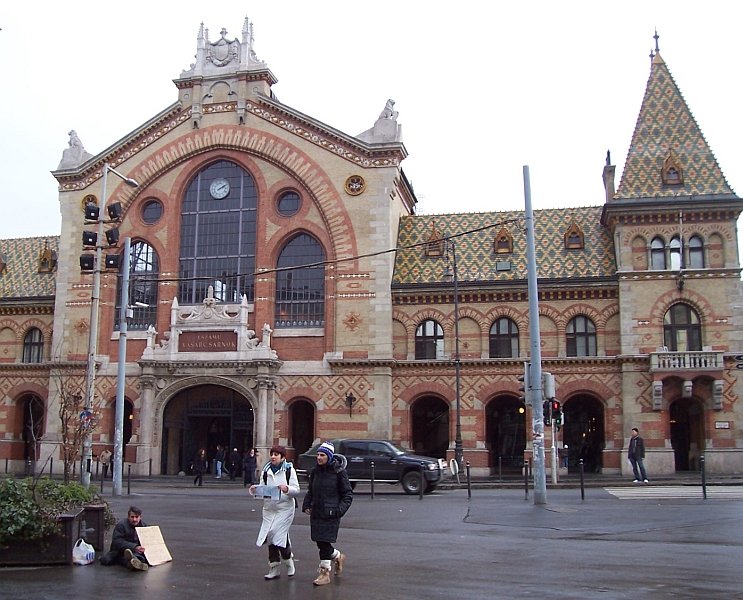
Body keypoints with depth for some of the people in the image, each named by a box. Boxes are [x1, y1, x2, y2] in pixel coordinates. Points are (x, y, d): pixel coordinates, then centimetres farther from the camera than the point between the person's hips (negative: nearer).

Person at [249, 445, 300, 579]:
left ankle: (288, 560, 17)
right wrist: (255, 489, -13)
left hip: (285, 508, -4)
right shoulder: (265, 471, 8)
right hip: (269, 508, 4)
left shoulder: (289, 470, -2)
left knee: (280, 534, -11)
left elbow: (296, 490, -5)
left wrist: (287, 489, -24)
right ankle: (274, 568, 15)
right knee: (271, 536, 4)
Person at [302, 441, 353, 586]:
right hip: (316, 513, 6)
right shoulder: (315, 472, 7)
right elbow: (310, 491, 19)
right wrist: (306, 505, 5)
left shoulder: (339, 472, -8)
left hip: (330, 514, -6)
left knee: (324, 542, -6)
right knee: (320, 542, 8)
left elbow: (348, 495, -5)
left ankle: (325, 573, 8)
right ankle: (338, 556, 35)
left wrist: (339, 510, -16)